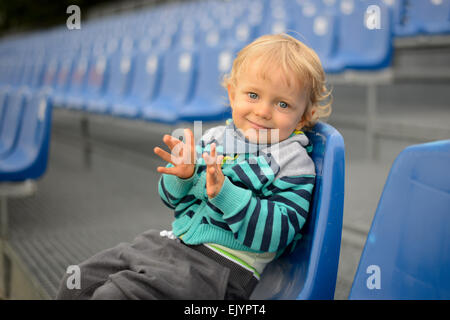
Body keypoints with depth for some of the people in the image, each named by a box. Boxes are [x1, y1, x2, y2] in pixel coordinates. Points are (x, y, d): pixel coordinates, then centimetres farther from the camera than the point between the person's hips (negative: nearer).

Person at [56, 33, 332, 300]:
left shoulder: (293, 164, -8)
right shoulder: (215, 138, 9)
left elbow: (274, 234, -19)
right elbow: (172, 198, 16)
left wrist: (225, 193, -28)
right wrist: (182, 175, -8)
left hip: (221, 264, -7)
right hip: (172, 241, 7)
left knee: (112, 294, -19)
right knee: (80, 281, 6)